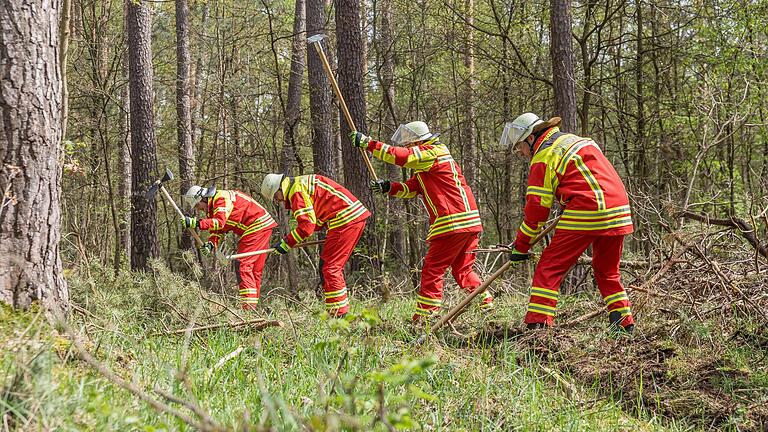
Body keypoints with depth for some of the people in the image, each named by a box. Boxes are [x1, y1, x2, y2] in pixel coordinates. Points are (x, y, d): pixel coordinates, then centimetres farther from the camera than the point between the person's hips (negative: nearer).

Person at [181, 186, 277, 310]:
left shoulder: (221, 198, -16)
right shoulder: (212, 206, 17)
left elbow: (219, 222, -30)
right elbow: (218, 230, 10)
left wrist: (196, 223, -36)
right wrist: (211, 244, -9)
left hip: (257, 225, -11)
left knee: (243, 266, -14)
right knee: (255, 270, 12)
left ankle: (248, 307, -19)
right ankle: (253, 306, 15)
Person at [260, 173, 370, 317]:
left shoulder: (297, 191, -10)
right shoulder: (302, 183, 22)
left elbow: (306, 225, -16)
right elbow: (315, 220, 24)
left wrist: (286, 243, -8)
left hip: (346, 219, -10)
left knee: (330, 267, -9)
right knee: (335, 266, 15)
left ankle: (338, 313, -11)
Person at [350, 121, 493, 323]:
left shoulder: (434, 152, -7)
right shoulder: (425, 166, 23)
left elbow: (402, 157, -18)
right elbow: (410, 189, 20)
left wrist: (368, 143, -15)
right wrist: (388, 187, 2)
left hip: (453, 223, -10)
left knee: (433, 268, -4)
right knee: (462, 269, 18)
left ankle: (424, 315, -3)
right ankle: (486, 302, 18)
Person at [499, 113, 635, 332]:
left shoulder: (543, 156, -2)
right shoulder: (572, 139, 24)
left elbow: (536, 208, -2)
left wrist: (520, 246, 5)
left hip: (585, 215, -8)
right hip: (619, 212, 8)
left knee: (549, 268, -3)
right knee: (608, 271, 24)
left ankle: (537, 325, -11)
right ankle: (624, 323, 23)